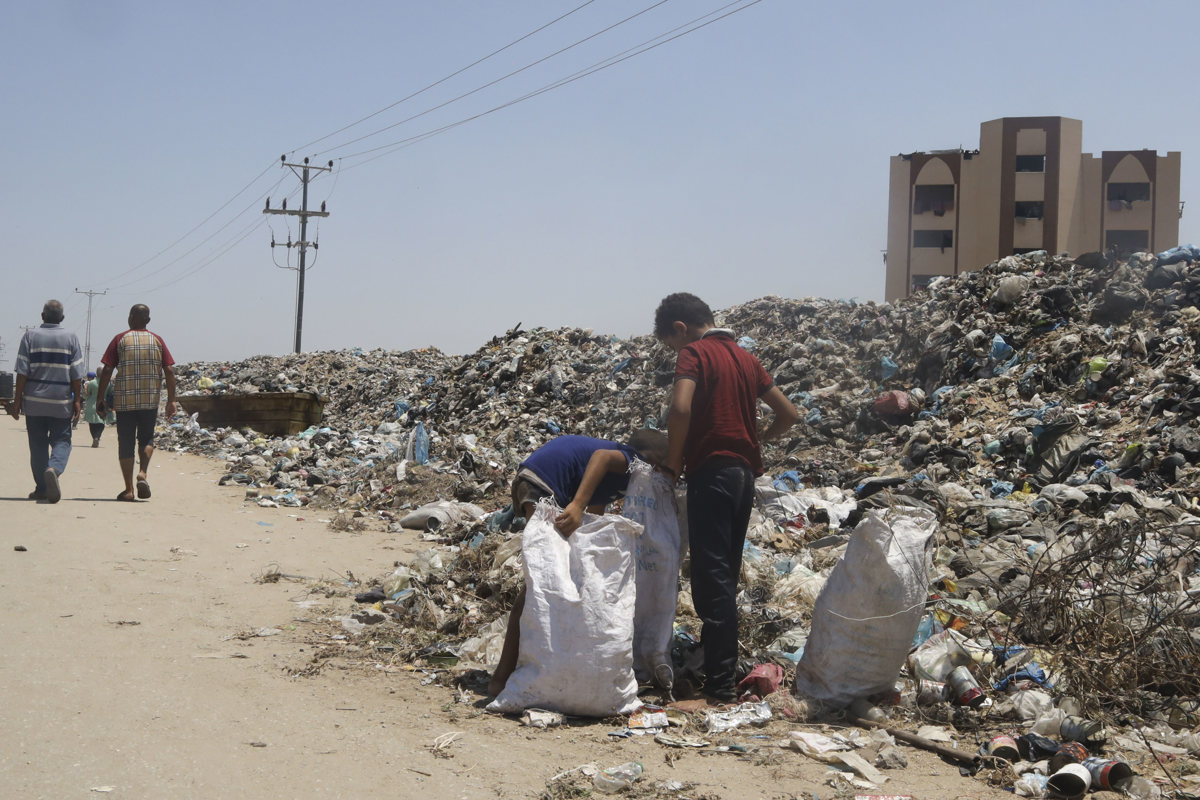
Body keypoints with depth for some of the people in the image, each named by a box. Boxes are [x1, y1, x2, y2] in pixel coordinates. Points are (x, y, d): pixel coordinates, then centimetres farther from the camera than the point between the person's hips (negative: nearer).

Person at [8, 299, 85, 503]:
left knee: (38, 444, 9)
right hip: (61, 402, 0)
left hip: (34, 402, 1)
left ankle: (41, 488, 11)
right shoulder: (71, 338, 2)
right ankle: (54, 469, -25)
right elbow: (76, 374, -2)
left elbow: (22, 372, -3)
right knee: (61, 440, 5)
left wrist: (17, 400, 1)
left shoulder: (30, 336, 1)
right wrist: (76, 400, 4)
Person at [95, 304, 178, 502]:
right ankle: (143, 473, -7)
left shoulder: (120, 340, 1)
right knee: (146, 439, 17)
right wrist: (171, 400, 4)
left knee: (126, 443, 5)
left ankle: (129, 490, 3)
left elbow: (106, 371, -4)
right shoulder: (157, 341, 6)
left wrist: (100, 398, 2)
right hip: (150, 400, 2)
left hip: (124, 401, -2)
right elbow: (169, 371, 1)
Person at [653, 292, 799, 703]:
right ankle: (723, 666, 18)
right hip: (745, 472, 8)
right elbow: (788, 414, 18)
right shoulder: (745, 357, 16)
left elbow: (681, 408, -24)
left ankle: (719, 685, -9)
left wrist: (674, 463, -12)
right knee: (726, 574, 14)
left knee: (712, 578, -8)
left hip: (711, 471, -8)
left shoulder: (694, 353, -7)